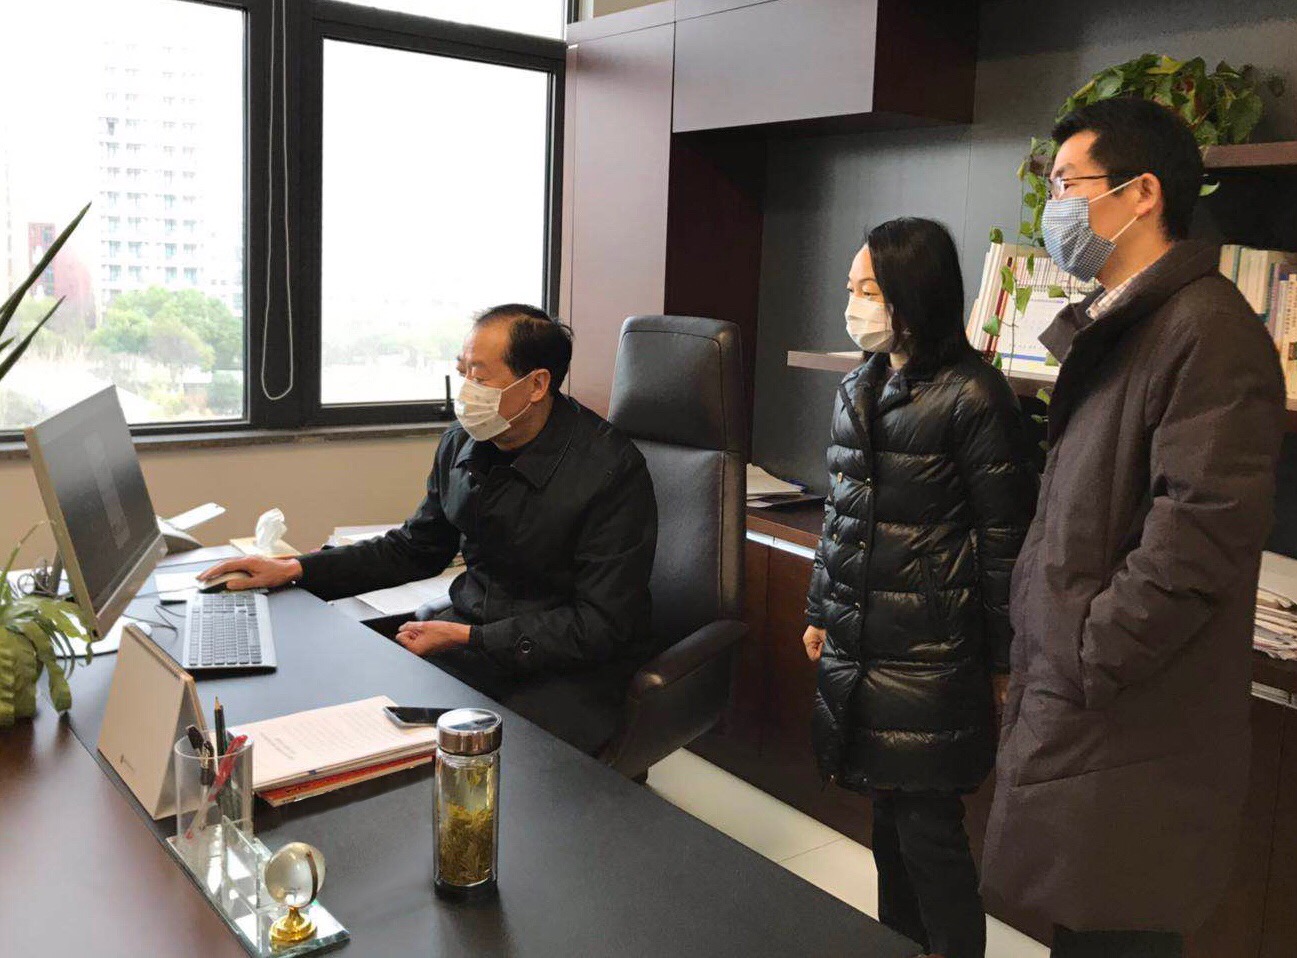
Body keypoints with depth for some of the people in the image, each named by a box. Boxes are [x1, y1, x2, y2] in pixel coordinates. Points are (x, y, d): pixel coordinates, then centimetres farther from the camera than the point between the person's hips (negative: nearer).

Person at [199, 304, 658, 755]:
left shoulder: (612, 470, -19)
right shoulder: (461, 444, 2)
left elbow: (600, 626, -18)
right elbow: (412, 548, 17)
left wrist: (466, 637, -18)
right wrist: (296, 569, 6)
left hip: (569, 668, -6)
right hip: (472, 638, 6)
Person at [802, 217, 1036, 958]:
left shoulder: (971, 395, -12)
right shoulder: (859, 389, 9)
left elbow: (1005, 536, -10)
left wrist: (1003, 660, -7)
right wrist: (822, 612, 18)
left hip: (929, 653, -7)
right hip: (859, 640, 7)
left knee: (927, 827, 1)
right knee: (889, 816, 16)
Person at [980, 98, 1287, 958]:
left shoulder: (1208, 328, -16)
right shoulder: (1116, 327, 15)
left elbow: (1202, 531, -24)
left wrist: (1087, 661, -18)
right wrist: (1043, 654, 14)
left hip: (1130, 722, -9)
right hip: (1073, 701, 9)